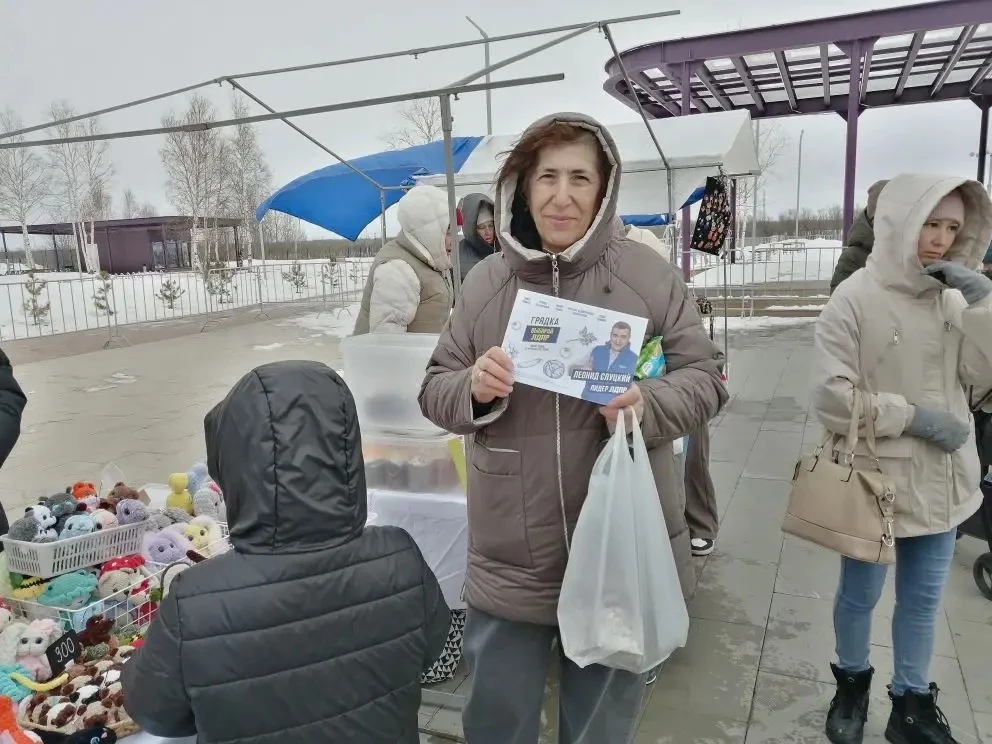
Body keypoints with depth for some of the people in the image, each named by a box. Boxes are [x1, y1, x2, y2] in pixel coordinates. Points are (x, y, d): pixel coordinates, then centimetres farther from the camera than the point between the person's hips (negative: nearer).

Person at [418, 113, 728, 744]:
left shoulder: (647, 274, -7)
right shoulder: (487, 281, -1)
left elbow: (704, 377, -2)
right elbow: (435, 390, 4)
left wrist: (648, 405, -23)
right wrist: (473, 388, -19)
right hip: (508, 563, 2)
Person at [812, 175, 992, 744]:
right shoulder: (855, 300, -15)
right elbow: (831, 398, -18)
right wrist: (914, 416, -17)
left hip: (942, 479, 5)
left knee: (923, 599, 18)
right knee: (860, 594, 14)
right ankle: (853, 682, 40)